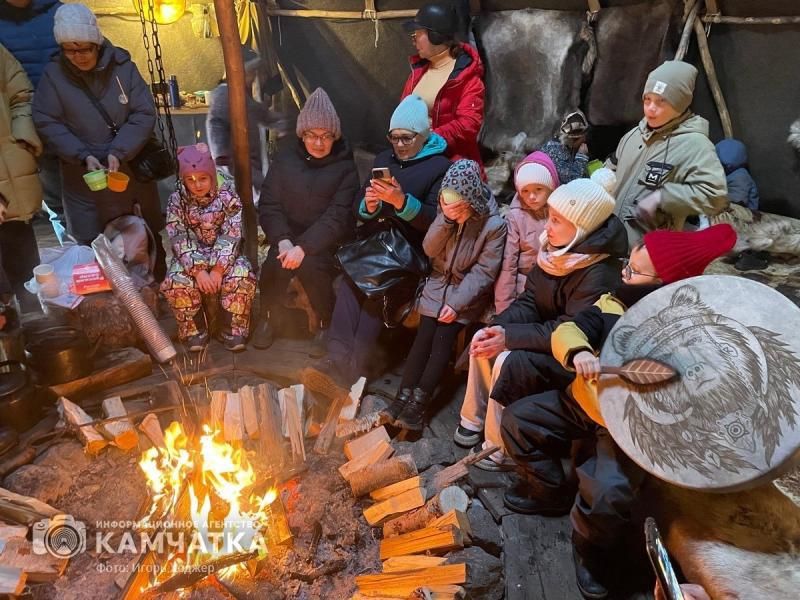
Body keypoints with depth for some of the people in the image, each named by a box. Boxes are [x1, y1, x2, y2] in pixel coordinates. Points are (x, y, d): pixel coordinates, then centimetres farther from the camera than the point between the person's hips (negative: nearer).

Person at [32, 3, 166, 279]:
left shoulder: (122, 65, -7)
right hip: (82, 177, 0)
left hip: (131, 168, 0)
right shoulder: (53, 74, -6)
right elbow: (46, 123, -5)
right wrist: (83, 155, -19)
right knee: (91, 246, 6)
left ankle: (160, 286, 32)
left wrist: (119, 151, -19)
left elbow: (144, 114, -9)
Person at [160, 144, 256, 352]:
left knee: (242, 276, -30)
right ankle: (195, 330, -6)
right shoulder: (176, 200, -4)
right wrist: (198, 271, -24)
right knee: (176, 282, -28)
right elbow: (179, 241, -11)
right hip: (191, 259, 1)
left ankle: (233, 330, -12)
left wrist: (218, 269, -24)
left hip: (224, 256, -1)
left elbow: (231, 236, -14)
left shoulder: (228, 196, -8)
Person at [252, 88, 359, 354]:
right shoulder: (284, 160, 6)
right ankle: (267, 318, 1)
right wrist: (283, 241, -19)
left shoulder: (345, 167, -3)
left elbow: (337, 217, -13)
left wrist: (304, 247, -26)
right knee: (275, 265, -27)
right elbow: (269, 206, 0)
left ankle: (326, 325, -8)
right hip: (288, 236, 2)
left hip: (326, 242, -2)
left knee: (310, 265, -32)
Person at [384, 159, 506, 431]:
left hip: (468, 292, -3)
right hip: (439, 282, 4)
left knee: (443, 339, -17)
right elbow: (429, 249, -6)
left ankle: (418, 403, -14)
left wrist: (456, 303, -20)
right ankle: (403, 397, -11)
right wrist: (445, 219, -21)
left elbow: (484, 271, -15)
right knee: (423, 337, -11)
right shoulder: (447, 210, -2)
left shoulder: (495, 225, -17)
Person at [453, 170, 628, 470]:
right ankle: (474, 419, 10)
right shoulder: (555, 249, -3)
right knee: (484, 339, -5)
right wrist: (498, 326, -17)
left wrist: (509, 336, -27)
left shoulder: (600, 274, -28)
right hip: (550, 338, 8)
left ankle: (502, 450, -5)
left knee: (510, 362, -25)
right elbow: (530, 301, 0)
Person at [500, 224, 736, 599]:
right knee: (517, 420, 6)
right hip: (583, 402, 7)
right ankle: (551, 493, 26)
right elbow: (567, 330, -11)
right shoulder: (618, 301, -4)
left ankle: (591, 553, 6)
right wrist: (578, 352, -34)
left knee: (607, 494, -29)